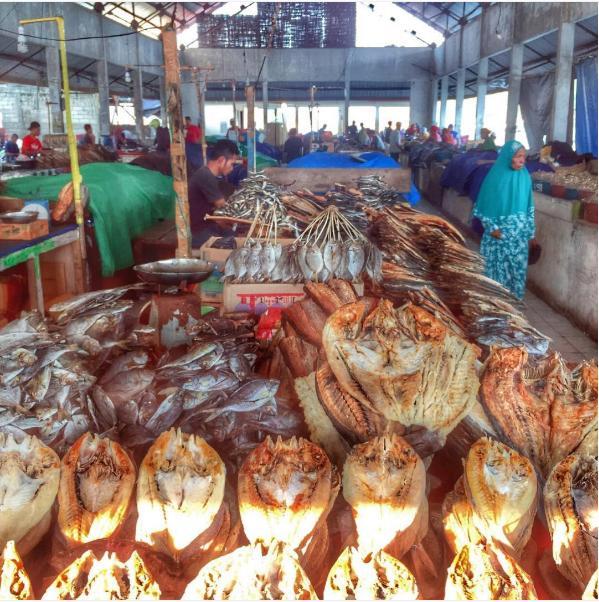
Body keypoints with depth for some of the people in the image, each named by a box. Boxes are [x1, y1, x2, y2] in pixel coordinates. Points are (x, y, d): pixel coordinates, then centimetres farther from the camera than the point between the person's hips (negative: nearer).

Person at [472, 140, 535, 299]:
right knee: (497, 267, 4)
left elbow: (529, 206, 7)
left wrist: (530, 231, 7)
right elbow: (484, 205, -6)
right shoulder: (495, 176, -10)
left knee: (518, 267, 7)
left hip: (519, 234, 3)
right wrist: (491, 227, -14)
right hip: (498, 233, -3)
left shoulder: (525, 176, 1)